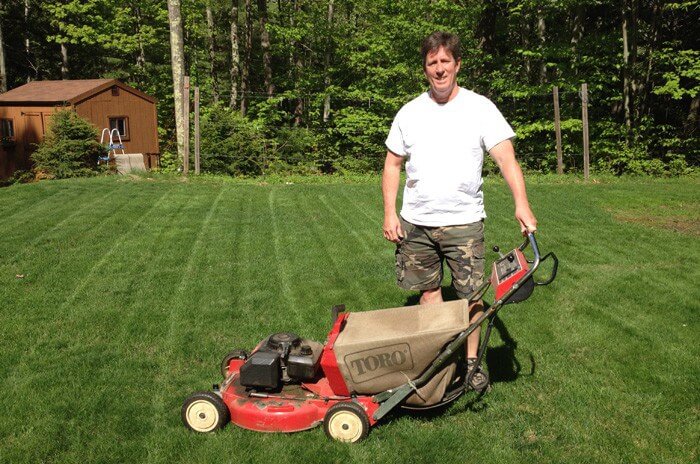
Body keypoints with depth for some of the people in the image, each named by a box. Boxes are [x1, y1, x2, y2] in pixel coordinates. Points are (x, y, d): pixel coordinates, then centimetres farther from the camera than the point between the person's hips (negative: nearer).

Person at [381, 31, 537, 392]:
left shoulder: (480, 108, -3)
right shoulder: (410, 112, 5)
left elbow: (506, 157, -11)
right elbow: (392, 164, 9)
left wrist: (521, 203, -26)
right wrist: (389, 212, -1)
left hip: (464, 222, -2)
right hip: (416, 222, 3)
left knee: (470, 295, 2)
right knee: (428, 290, 13)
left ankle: (471, 361, 19)